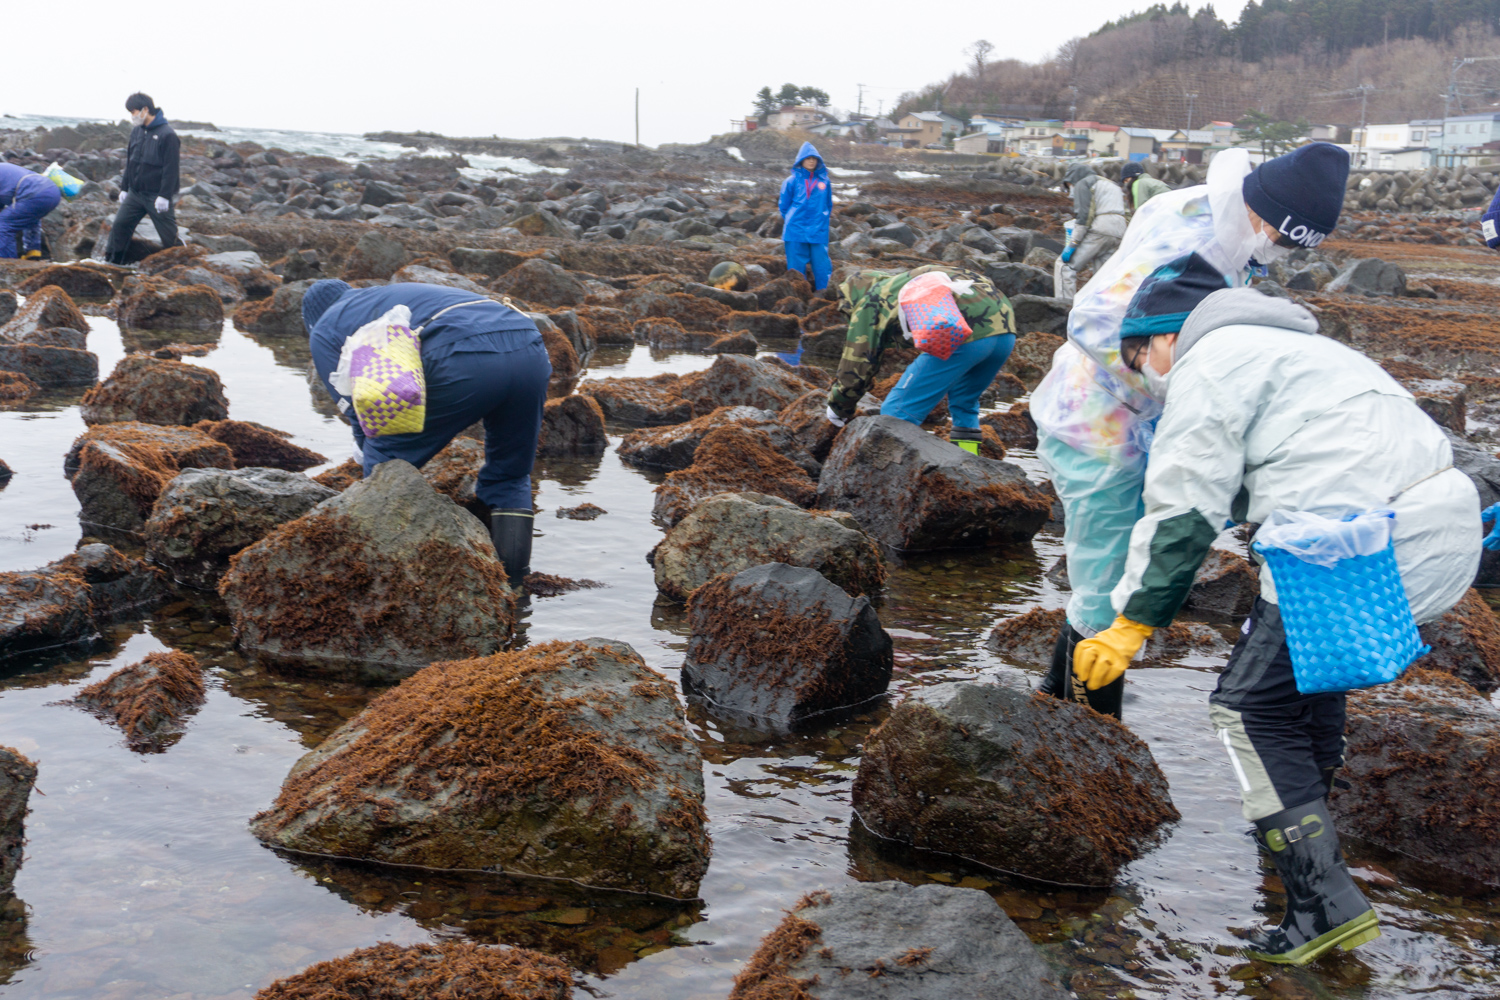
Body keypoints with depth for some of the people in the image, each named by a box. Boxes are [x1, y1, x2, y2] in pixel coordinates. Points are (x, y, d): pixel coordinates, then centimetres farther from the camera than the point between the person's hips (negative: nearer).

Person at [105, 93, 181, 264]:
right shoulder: (136, 131, 9)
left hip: (156, 196, -7)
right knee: (120, 225, 6)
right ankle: (114, 261, 15)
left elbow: (170, 169, -16)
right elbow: (130, 162, 17)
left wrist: (164, 196, -19)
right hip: (135, 193, 7)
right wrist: (124, 188, 15)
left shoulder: (167, 135, -14)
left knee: (168, 234, -1)